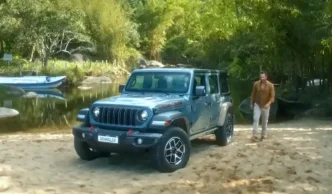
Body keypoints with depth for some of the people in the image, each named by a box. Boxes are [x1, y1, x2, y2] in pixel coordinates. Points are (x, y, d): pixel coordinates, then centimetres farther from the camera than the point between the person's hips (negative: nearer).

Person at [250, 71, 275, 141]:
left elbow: (272, 96, -12)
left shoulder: (270, 85, -13)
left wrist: (268, 103, -27)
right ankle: (254, 135, -9)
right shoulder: (256, 84, -8)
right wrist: (252, 103, 7)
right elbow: (253, 94, 4)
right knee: (256, 119, -11)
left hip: (266, 106, 0)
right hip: (257, 105, 1)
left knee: (265, 121, 9)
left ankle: (263, 135, 22)